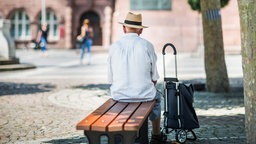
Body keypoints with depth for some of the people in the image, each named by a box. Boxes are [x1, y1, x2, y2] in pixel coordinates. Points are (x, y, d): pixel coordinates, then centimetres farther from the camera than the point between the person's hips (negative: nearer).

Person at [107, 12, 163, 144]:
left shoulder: (114, 46, -4)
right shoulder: (147, 45, -9)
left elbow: (110, 78, 2)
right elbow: (154, 78, -5)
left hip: (119, 95, 2)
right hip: (144, 94, -2)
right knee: (156, 97, 33)